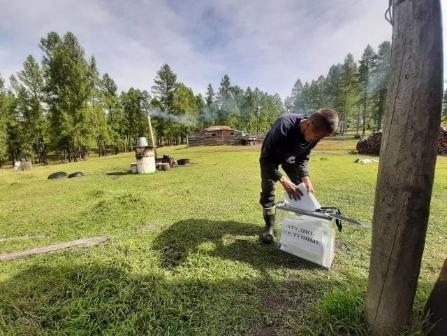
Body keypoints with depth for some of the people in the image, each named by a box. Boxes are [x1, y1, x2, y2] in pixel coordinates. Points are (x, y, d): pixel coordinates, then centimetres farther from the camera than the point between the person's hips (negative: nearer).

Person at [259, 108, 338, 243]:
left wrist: (305, 178, -26)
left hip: (290, 157, 5)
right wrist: (283, 180, -43)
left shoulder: (313, 136, -24)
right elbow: (266, 158, -37)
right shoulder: (284, 126, -42)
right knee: (268, 190, -12)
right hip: (271, 157, -4)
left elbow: (303, 158, -9)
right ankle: (269, 227, 5)